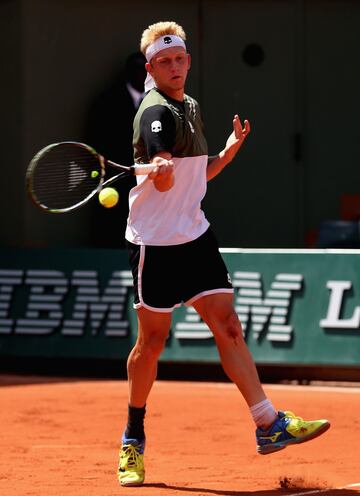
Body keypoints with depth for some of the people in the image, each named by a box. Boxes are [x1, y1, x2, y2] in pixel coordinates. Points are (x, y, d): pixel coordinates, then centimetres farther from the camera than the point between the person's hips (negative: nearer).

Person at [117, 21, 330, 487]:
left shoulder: (190, 107, 12)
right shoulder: (156, 111, -14)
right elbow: (164, 181, -29)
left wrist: (229, 150, 11)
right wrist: (158, 169, -50)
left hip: (195, 235, 7)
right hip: (156, 242, -7)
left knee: (227, 325, 1)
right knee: (152, 340, 1)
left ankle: (269, 425, -1)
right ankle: (133, 440, 15)